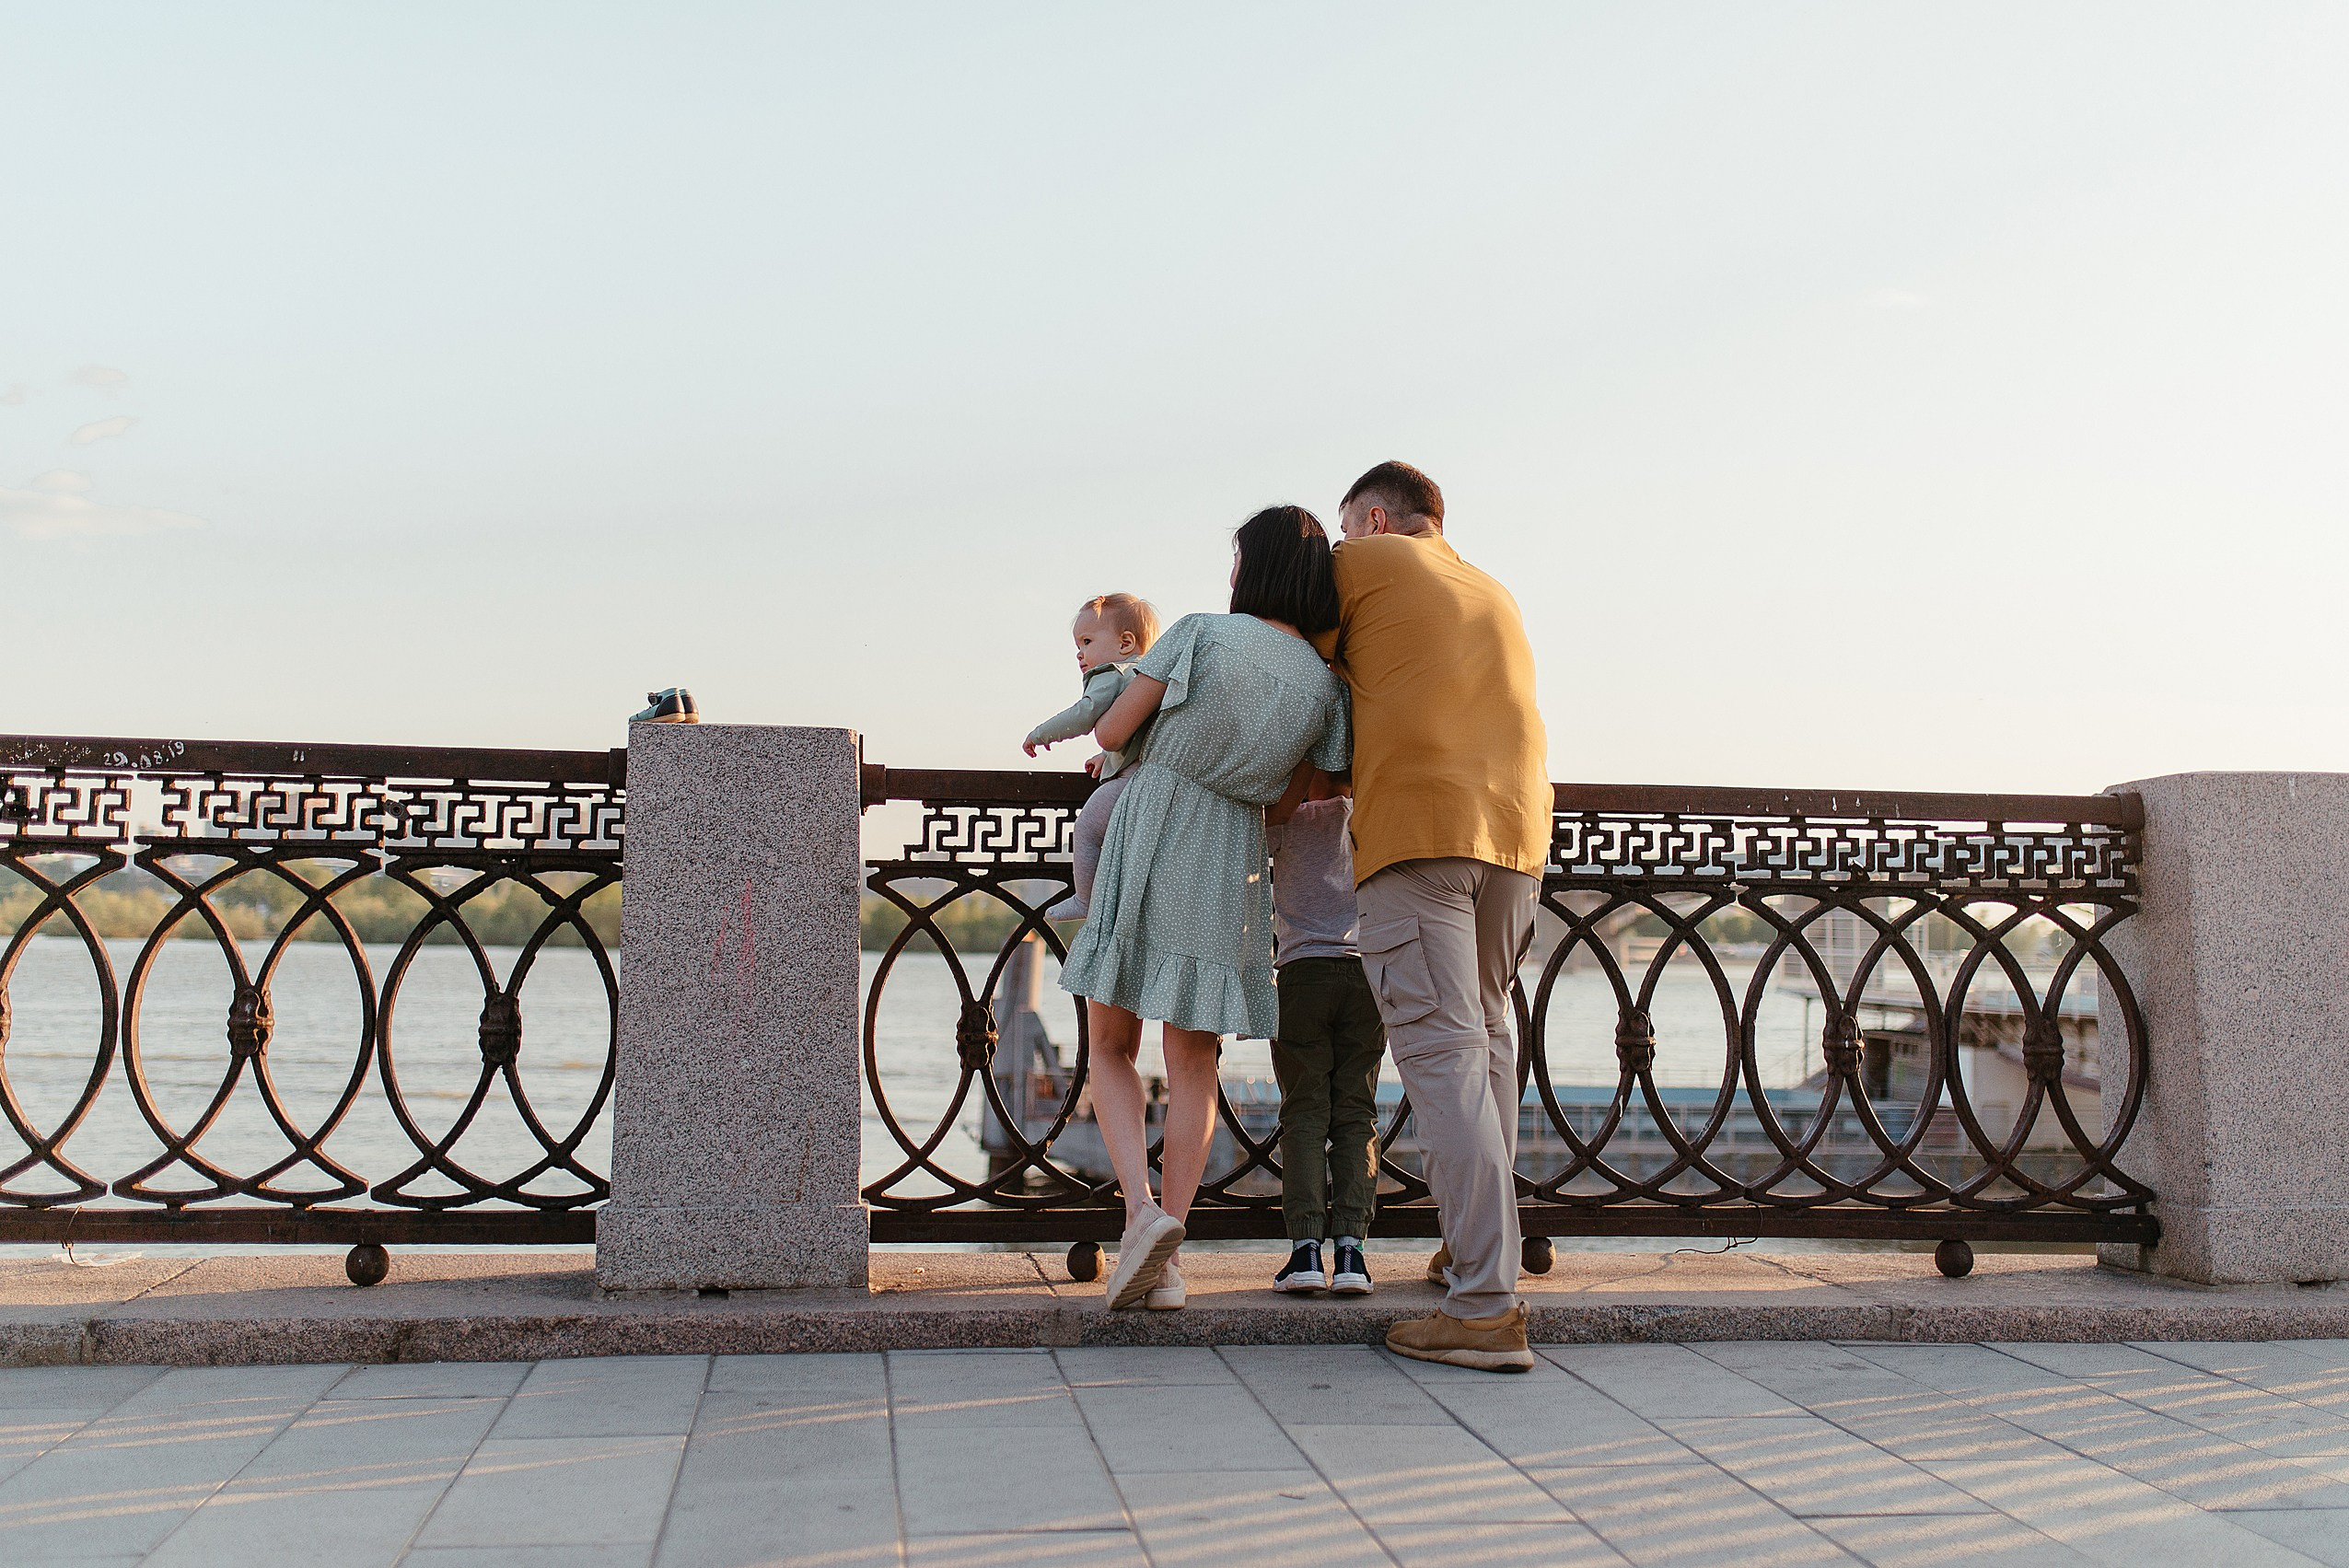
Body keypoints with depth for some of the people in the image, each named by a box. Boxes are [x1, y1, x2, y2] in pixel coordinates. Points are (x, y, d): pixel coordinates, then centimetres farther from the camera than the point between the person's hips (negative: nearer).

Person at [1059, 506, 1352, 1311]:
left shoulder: (1202, 634, -10)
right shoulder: (1325, 682, 0)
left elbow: (1112, 732, -4)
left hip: (1144, 843, -3)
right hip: (1231, 861, 3)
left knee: (1110, 1048, 10)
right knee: (1195, 1062, 11)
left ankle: (1142, 1209, -12)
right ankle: (1165, 1260, 6)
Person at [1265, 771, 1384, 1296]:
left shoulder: (1287, 821, 5)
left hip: (1303, 971, -2)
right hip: (1368, 972, 2)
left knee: (1304, 1112, -1)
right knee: (1356, 1114, 2)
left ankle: (1306, 1246, -12)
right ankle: (1350, 1246, -9)